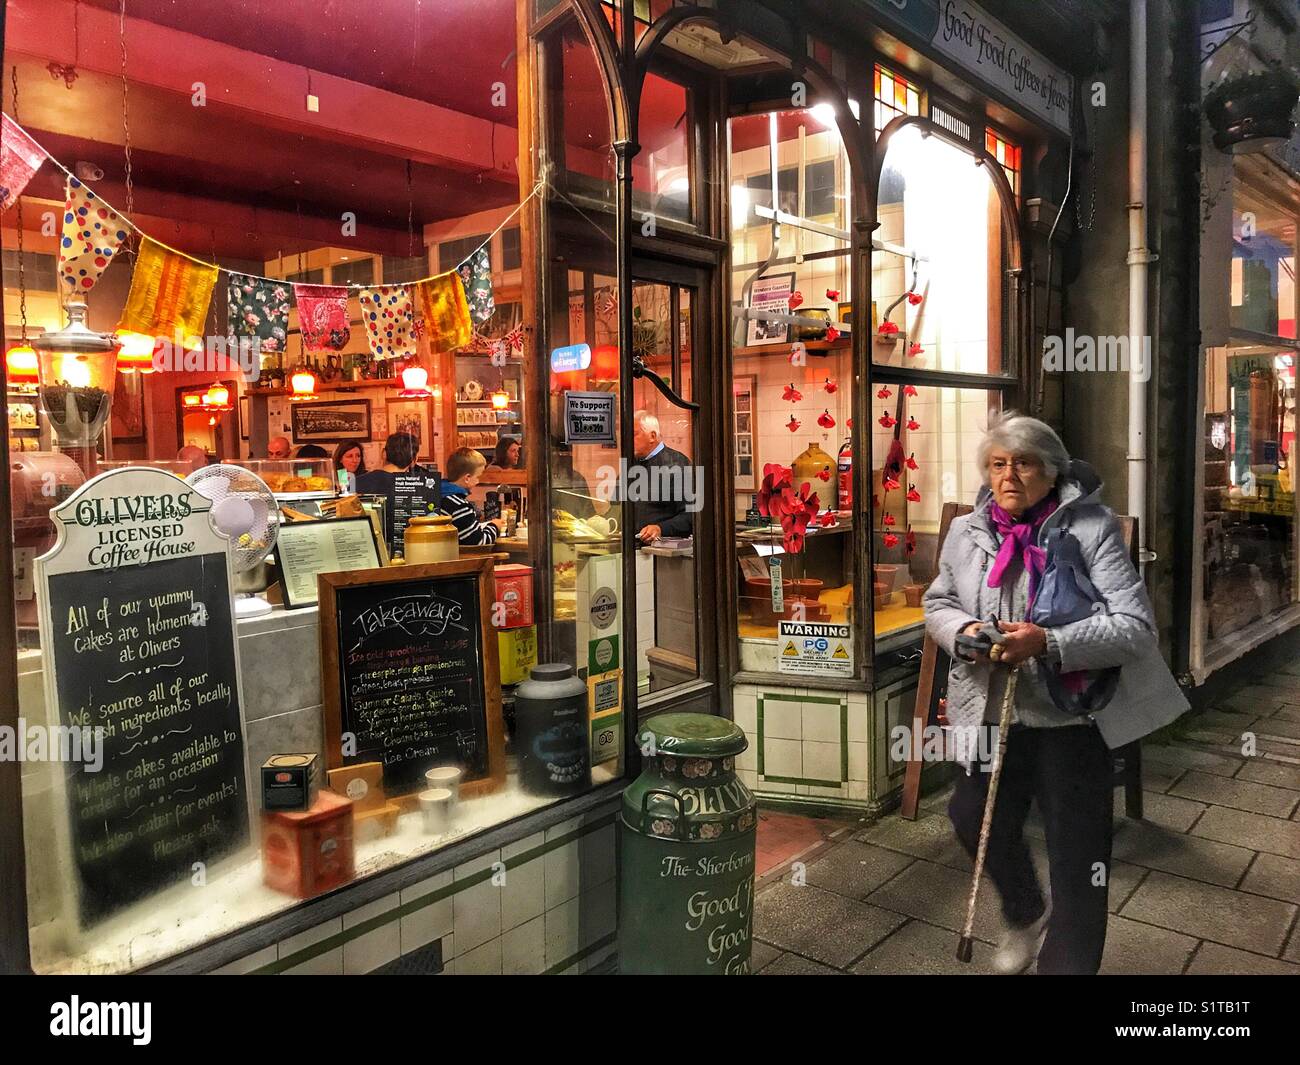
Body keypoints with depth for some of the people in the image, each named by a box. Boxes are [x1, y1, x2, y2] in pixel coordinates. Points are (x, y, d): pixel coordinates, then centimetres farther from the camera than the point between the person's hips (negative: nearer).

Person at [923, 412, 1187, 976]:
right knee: (976, 819, 17)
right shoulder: (965, 533, 0)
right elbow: (937, 605, 13)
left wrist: (1048, 643, -31)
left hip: (1072, 714, -4)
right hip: (991, 712, 4)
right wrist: (963, 631, -11)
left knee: (1077, 854, 8)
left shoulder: (1092, 528, -13)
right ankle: (1026, 915, 49)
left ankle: (1066, 961, 31)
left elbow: (1134, 626, -18)